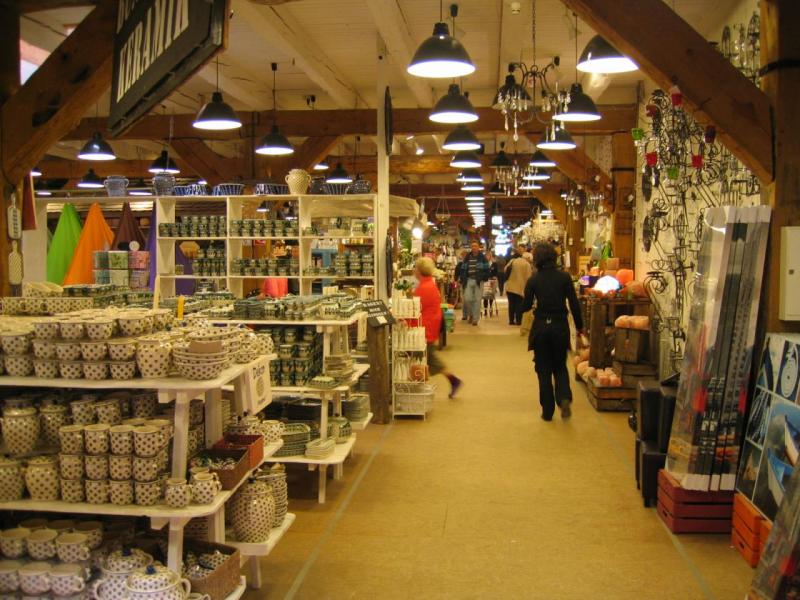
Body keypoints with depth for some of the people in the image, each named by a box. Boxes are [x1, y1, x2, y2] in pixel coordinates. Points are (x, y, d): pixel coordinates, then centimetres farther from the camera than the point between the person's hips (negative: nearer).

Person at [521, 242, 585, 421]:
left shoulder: (533, 280, -6)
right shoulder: (564, 276, -4)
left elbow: (526, 306, -3)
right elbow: (574, 304, -4)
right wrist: (579, 326, 6)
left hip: (541, 327, -1)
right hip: (560, 326, 1)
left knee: (544, 370, 10)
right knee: (560, 366, 17)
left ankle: (547, 411, 12)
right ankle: (564, 398, -8)